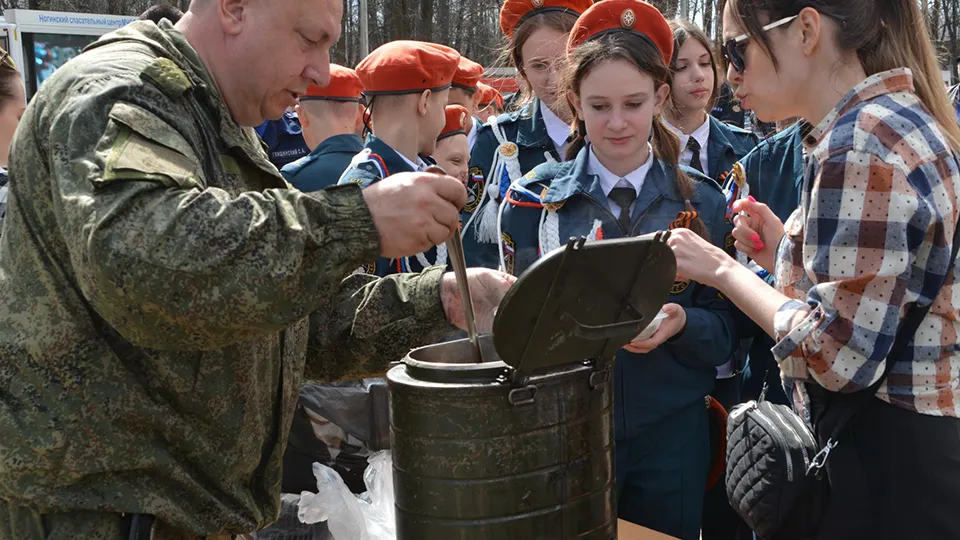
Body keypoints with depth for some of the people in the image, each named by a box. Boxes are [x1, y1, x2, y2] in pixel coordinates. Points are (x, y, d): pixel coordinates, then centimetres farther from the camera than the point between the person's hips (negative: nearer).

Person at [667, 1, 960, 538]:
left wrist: (722, 270, -14)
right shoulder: (901, 119, 10)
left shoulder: (860, 144, -21)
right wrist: (785, 253, 6)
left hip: (885, 464, -9)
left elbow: (842, 354, -24)